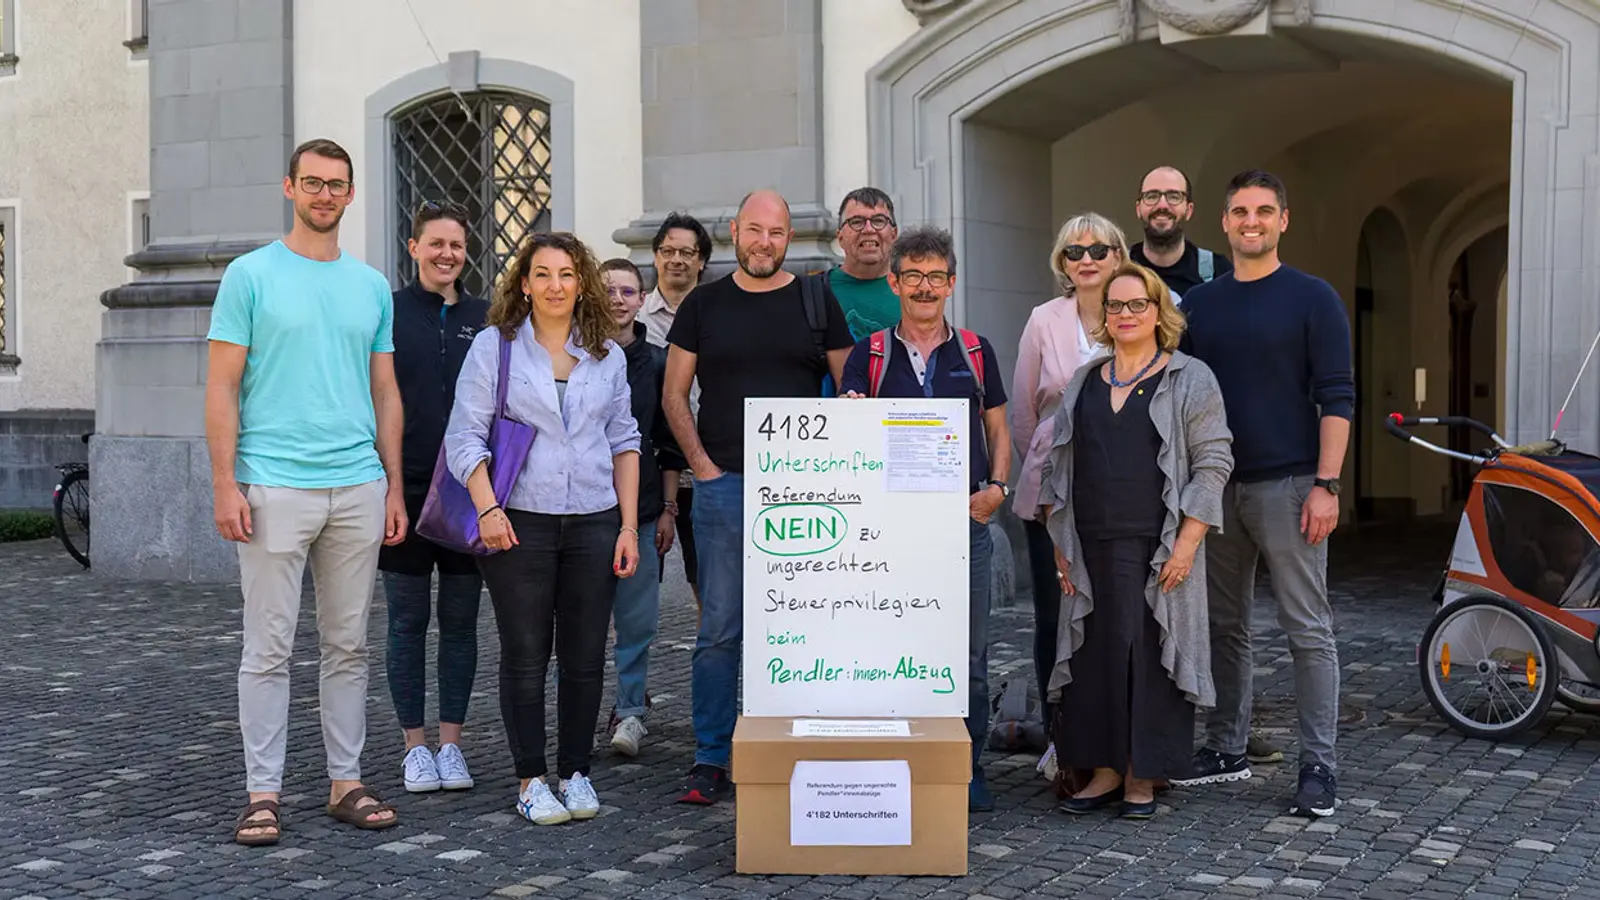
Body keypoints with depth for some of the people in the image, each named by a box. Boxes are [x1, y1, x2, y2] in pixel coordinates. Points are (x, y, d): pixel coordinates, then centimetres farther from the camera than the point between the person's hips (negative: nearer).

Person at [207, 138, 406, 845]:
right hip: (275, 487, -4)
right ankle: (262, 794, 8)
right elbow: (222, 387, -3)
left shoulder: (371, 285, 13)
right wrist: (225, 483, -11)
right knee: (269, 649, -1)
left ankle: (346, 783, 18)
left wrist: (394, 487, 10)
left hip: (357, 488, 4)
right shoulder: (251, 275, 0)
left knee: (348, 646, 9)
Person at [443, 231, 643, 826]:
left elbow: (623, 441, 13)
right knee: (526, 654, 1)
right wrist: (487, 508, -13)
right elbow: (465, 436, -1)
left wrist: (629, 525, 6)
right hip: (519, 523, -3)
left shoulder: (607, 355, 12)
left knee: (585, 654, 5)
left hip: (594, 522, 3)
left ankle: (575, 772, 17)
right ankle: (530, 781, 11)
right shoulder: (493, 347, 3)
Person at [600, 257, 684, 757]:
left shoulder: (657, 363, 8)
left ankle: (630, 711, 13)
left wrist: (668, 509, 7)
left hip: (641, 510, 1)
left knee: (637, 618, 2)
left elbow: (669, 444, 11)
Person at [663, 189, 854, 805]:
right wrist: (703, 464, -1)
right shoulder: (704, 305, 9)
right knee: (719, 630, 1)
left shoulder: (817, 303, 8)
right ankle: (710, 760, 8)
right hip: (724, 485, 0)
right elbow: (674, 395, 10)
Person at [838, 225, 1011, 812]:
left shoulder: (975, 352, 12)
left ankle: (968, 767, 14)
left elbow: (999, 431, 15)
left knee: (968, 652, 4)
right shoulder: (869, 353, 8)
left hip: (965, 521, 1)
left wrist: (997, 487, -2)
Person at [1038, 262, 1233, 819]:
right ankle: (1104, 771, 15)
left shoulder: (1190, 381, 1)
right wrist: (1059, 543, 9)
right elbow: (1056, 465, 17)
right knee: (1094, 654, 5)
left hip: (1156, 549, -4)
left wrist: (1186, 544, -12)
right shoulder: (1083, 383, 14)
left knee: (1149, 653, -1)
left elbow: (1212, 464, -4)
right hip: (1091, 548, 4)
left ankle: (1143, 777, 9)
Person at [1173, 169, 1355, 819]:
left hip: (1287, 486, -5)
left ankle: (1319, 765, 2)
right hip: (1214, 487, 5)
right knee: (1223, 625, 11)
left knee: (1308, 630, -2)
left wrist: (1326, 485, -13)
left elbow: (1336, 397, -5)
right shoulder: (1199, 304, 12)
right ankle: (1226, 749, 22)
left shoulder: (1312, 299, -1)